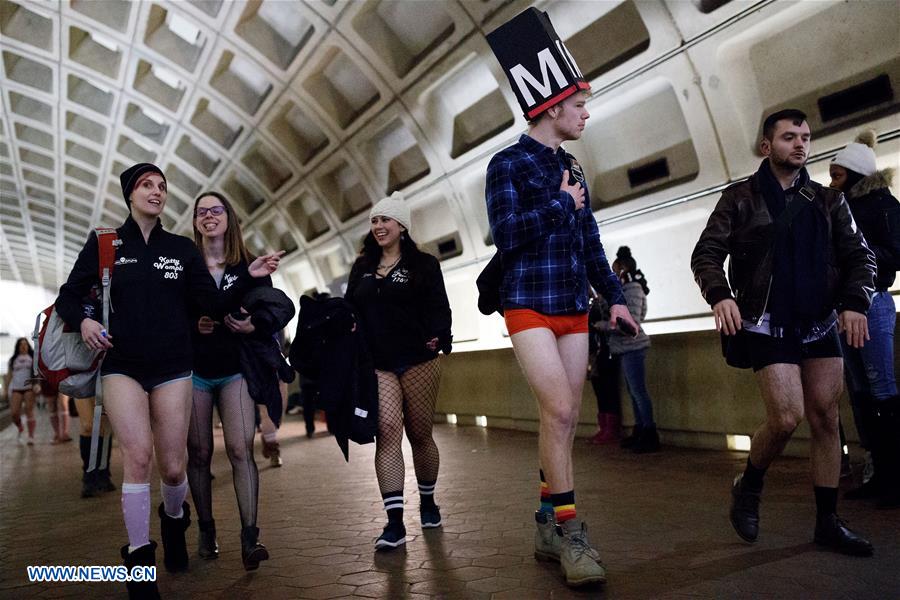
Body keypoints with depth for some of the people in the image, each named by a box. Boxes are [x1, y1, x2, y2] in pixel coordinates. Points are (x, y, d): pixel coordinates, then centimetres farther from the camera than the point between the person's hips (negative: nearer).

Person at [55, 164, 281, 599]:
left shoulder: (182, 249, 7)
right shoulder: (104, 244, 4)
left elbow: (214, 304, 2)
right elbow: (68, 296, 7)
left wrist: (247, 277, -11)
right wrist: (81, 321, -13)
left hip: (172, 369, 1)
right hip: (121, 367, -1)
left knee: (173, 467, 1)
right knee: (138, 454, -18)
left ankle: (174, 518, 35)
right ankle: (138, 557, -1)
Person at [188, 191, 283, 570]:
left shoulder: (251, 267, 4)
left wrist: (253, 326, -17)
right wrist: (192, 324, -19)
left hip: (236, 370, -1)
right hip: (194, 371, 1)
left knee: (241, 449, -12)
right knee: (199, 452, 5)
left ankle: (250, 538, -10)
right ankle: (206, 532, 20)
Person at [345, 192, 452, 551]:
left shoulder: (423, 264, 4)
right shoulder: (361, 268, 16)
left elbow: (438, 308, -3)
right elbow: (350, 310, 14)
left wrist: (439, 338, -20)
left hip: (418, 361, -2)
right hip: (377, 365, 2)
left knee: (420, 434, 6)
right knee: (387, 431, -11)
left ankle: (427, 501, 30)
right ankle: (395, 522, -9)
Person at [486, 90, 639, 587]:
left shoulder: (571, 167, 16)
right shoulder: (507, 163, -3)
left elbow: (589, 242, 19)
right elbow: (506, 235, -16)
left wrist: (614, 296, 14)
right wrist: (562, 204, -7)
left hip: (573, 308, 7)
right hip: (529, 307, -7)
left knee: (566, 418, 7)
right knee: (559, 410, -15)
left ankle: (547, 526, 19)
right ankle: (571, 534, -4)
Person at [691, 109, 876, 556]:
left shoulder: (828, 200, 13)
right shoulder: (740, 198, 2)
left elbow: (858, 256, 10)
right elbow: (706, 254, -4)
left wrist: (855, 302, -9)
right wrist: (719, 293, -24)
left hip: (821, 324, 4)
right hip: (766, 325, -4)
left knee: (826, 419, 3)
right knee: (786, 418, -14)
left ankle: (828, 522, 14)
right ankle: (747, 487, 13)